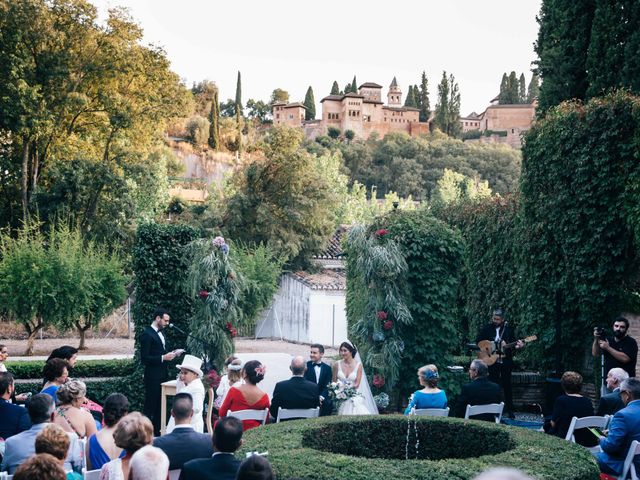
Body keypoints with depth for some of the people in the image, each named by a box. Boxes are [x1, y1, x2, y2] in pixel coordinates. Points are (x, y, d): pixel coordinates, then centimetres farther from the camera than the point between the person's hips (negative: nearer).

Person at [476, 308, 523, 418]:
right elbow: (478, 340, -1)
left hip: (506, 362, 0)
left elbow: (513, 343, 2)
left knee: (507, 385, 5)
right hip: (492, 362, 0)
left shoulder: (508, 329, 2)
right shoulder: (487, 328, 1)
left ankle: (509, 410, 12)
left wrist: (518, 346, -20)